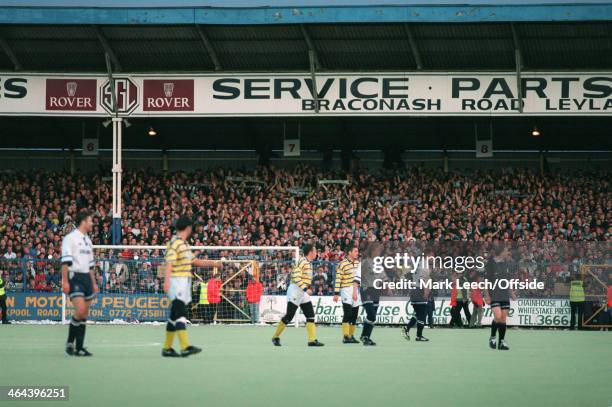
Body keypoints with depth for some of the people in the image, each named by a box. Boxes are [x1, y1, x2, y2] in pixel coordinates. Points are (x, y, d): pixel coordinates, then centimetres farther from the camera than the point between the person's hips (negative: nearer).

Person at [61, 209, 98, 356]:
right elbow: (65, 261, -13)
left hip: (86, 277, 8)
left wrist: (93, 283, 19)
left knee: (84, 315, 4)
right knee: (80, 310, -20)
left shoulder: (87, 240, 18)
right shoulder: (70, 238, -7)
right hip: (74, 277, -8)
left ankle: (79, 347, 7)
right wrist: (65, 281, -19)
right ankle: (70, 342, -6)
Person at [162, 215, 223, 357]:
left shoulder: (184, 244, 19)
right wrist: (166, 281, -32)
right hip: (176, 281, -10)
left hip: (184, 283, 10)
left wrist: (213, 263, 28)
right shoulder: (174, 243, -11)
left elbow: (195, 261, 29)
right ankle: (185, 347, -25)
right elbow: (169, 264, -21)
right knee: (180, 314, -16)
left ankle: (167, 348, 13)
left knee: (175, 316, 10)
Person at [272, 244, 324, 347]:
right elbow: (296, 277, -24)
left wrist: (309, 287, 12)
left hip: (303, 293, 9)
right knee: (289, 316, -5)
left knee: (310, 316, 0)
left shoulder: (309, 263, 14)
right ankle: (276, 337, 9)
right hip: (295, 291, -9)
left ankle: (312, 340, -3)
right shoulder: (302, 261, -15)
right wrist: (305, 288, -27)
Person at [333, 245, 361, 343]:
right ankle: (345, 337, -16)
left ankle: (351, 335, 16)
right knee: (347, 313, -15)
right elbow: (338, 279, -11)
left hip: (356, 291, 7)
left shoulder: (357, 262, 12)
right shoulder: (343, 264, -11)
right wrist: (336, 294, -14)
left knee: (355, 314, 8)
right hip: (346, 290, -7)